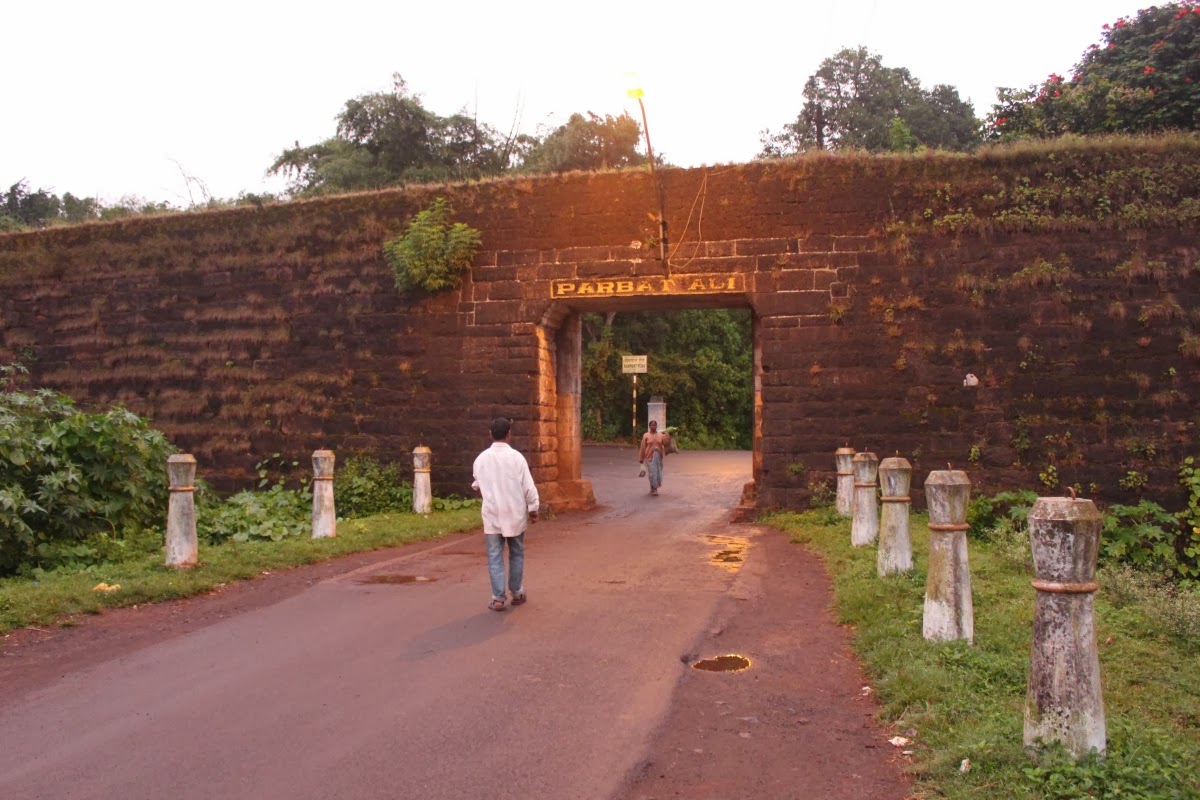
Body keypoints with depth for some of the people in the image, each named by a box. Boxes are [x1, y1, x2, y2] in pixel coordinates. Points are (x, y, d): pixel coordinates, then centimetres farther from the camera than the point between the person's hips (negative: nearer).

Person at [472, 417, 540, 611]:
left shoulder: (481, 458, -4)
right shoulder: (516, 457, -10)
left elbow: (476, 485, 11)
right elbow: (528, 486, -9)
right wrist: (533, 509, 3)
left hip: (492, 514, 1)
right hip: (515, 514, 0)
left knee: (495, 557, 5)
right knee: (517, 554, 16)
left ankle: (498, 599, 1)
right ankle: (517, 593, 23)